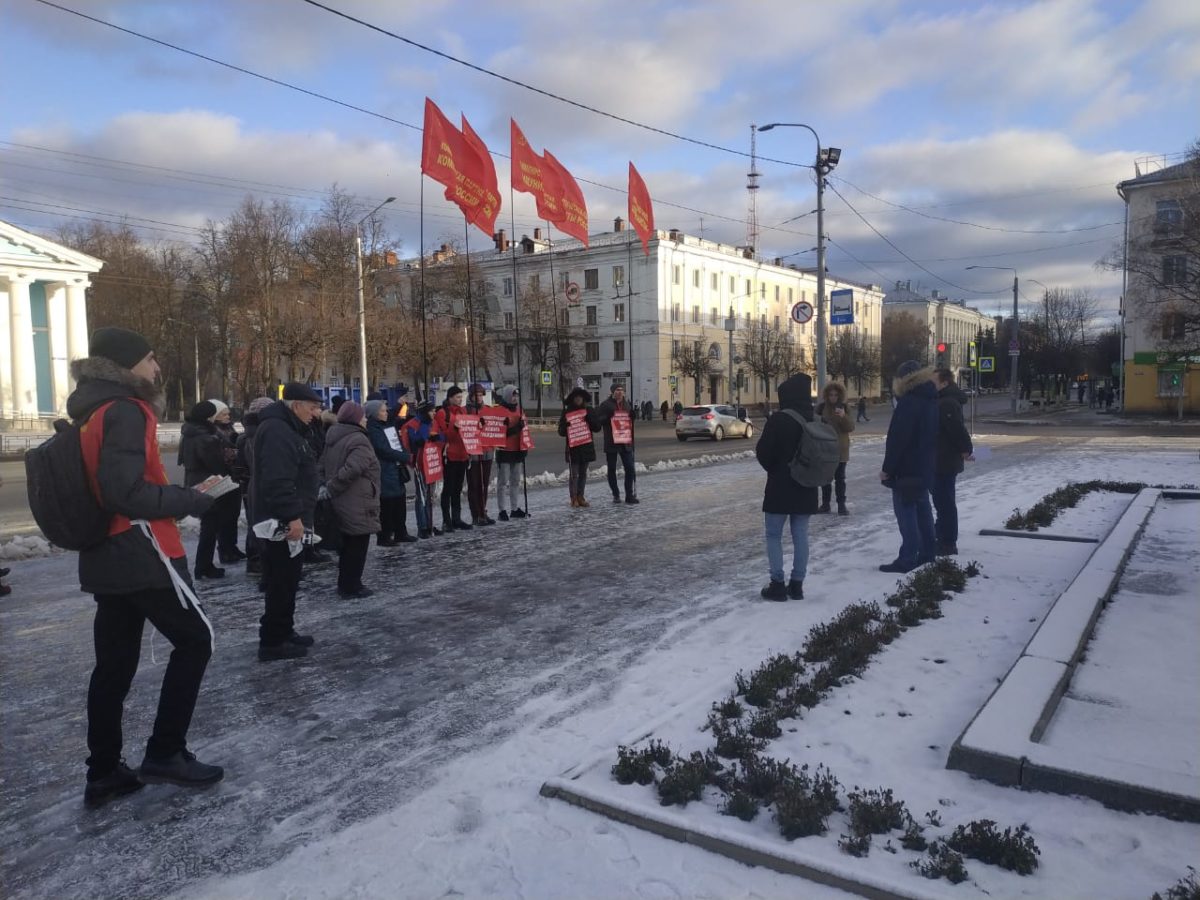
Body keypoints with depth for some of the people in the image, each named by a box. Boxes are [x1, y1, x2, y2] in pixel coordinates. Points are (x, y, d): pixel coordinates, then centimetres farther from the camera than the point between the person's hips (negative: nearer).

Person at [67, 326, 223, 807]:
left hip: (104, 558, 9)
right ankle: (165, 752, 8)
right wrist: (192, 500, -13)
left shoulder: (92, 413, 14)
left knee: (114, 662, 13)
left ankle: (103, 771, 21)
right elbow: (126, 491, -24)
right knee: (195, 639, 4)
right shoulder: (125, 411, -15)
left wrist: (179, 497, 14)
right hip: (141, 554, -9)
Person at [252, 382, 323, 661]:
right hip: (283, 522, -11)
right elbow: (277, 480, -28)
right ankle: (272, 642, 4)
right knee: (282, 582, -4)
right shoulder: (276, 430, -18)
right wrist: (293, 516, -29)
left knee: (287, 580, 17)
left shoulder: (288, 428, 18)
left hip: (288, 520, 11)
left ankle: (283, 632, 26)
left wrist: (298, 515, 23)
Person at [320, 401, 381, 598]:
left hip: (340, 502, 9)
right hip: (357, 503, -9)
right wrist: (333, 488, -17)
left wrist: (329, 486, 11)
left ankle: (345, 583, 27)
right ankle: (352, 586, 7)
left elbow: (323, 467, 19)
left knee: (347, 544, 18)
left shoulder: (333, 438, 14)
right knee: (357, 545, 1)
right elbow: (352, 469, -29)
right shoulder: (358, 440, -17)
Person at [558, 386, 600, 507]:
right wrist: (566, 426, -20)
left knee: (583, 473, 9)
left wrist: (589, 419, -13)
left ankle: (580, 497, 17)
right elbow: (561, 432, 1)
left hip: (586, 447, 3)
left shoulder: (589, 411, 6)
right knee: (573, 474, -3)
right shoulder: (566, 413, 1)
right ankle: (573, 498, 3)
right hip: (572, 447, -3)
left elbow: (597, 428, 2)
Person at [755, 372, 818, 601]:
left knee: (773, 535, 5)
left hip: (780, 486, -5)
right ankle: (797, 584, 14)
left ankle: (777, 584, 4)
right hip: (806, 487, 6)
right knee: (800, 535, 10)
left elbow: (763, 452, -11)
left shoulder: (777, 420, -16)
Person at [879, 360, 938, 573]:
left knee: (906, 511, -7)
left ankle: (907, 558, -7)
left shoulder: (909, 402, -17)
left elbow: (897, 439, -21)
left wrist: (887, 468, -16)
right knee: (922, 508, 18)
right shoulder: (931, 401, 13)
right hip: (925, 468, 10)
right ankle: (928, 550, 26)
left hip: (907, 469, -9)